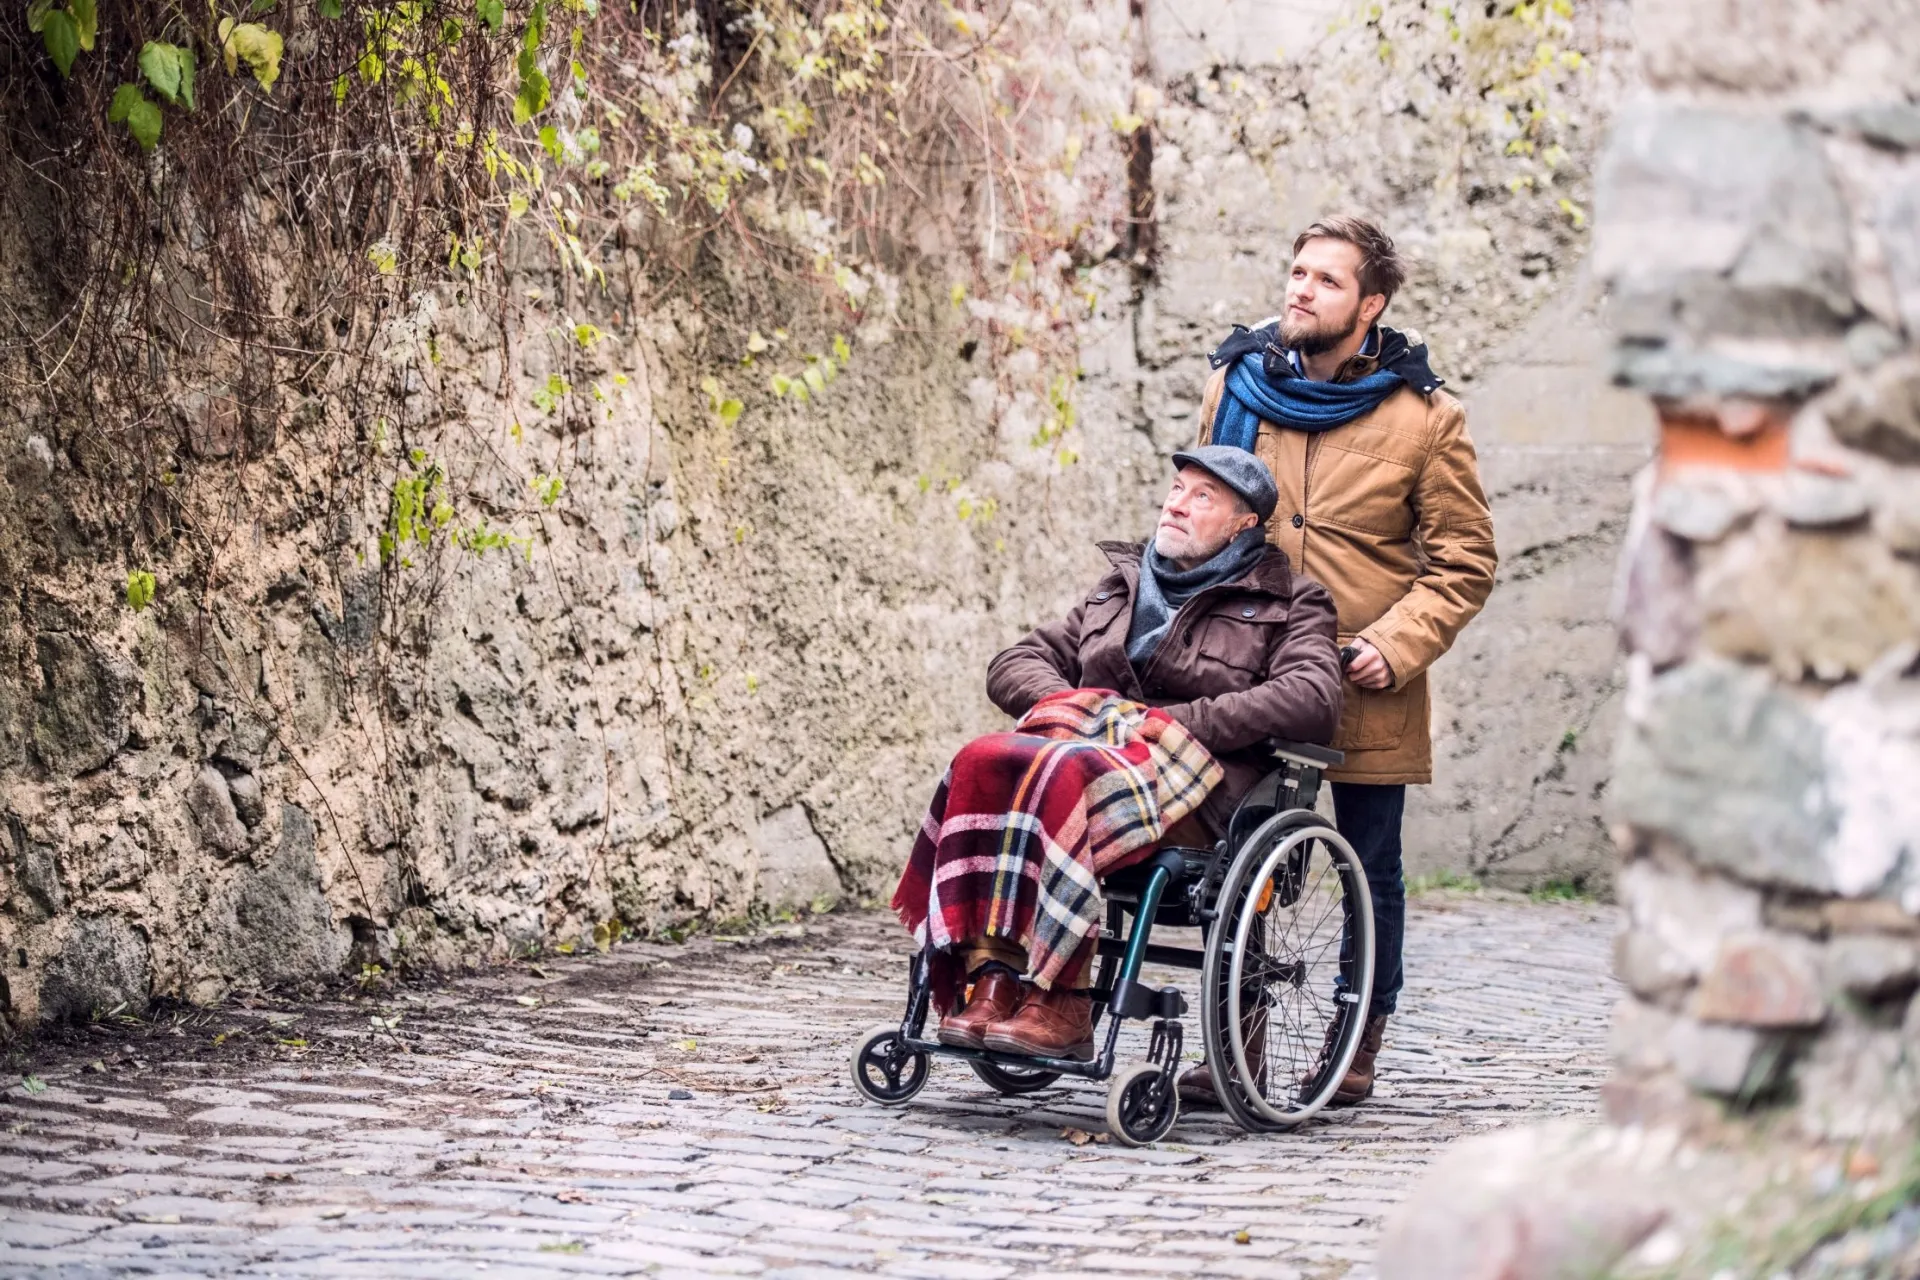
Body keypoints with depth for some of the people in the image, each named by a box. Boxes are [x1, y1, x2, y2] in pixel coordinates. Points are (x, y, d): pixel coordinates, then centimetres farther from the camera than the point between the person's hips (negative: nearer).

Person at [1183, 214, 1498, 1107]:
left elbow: (1464, 563, -1)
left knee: (1371, 871, 9)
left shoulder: (1423, 420, -5)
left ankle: (1358, 1046, 23)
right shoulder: (1234, 386, 5)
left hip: (1367, 690, -2)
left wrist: (1396, 645, -14)